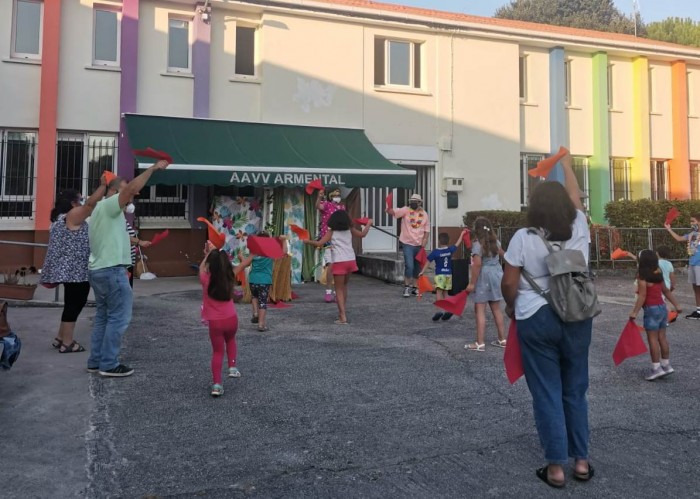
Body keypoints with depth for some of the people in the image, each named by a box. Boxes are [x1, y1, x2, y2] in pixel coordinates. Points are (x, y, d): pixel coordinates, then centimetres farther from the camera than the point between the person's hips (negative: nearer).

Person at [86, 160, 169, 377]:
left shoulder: (101, 209, 21)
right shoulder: (108, 205, -9)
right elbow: (132, 187, -23)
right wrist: (154, 168, -17)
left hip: (98, 269, 10)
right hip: (112, 271, -10)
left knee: (103, 316, 14)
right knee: (118, 318, -4)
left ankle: (96, 361, 19)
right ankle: (109, 365, 0)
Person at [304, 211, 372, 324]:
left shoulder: (331, 232, 2)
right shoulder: (349, 230, 10)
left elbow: (319, 244, -6)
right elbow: (362, 234, 20)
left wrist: (307, 242, 9)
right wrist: (368, 224, 36)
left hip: (339, 262, -4)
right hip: (350, 260, 4)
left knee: (339, 289, 1)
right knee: (344, 286, 22)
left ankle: (343, 317, -9)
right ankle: (341, 312, 27)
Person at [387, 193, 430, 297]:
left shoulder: (425, 215, 3)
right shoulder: (406, 210, -6)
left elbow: (427, 231, 5)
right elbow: (393, 212, -21)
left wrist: (424, 243, -6)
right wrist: (389, 208, -44)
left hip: (419, 245, 4)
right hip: (407, 243, -4)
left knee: (417, 267, 14)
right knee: (409, 266, -13)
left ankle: (414, 287, 29)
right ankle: (407, 287, 3)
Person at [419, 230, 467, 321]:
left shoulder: (435, 252, -6)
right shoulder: (450, 250, 5)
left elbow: (428, 262, -5)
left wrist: (422, 272, -1)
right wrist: (462, 234, 34)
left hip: (439, 275, -5)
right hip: (449, 275, 5)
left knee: (438, 292, -13)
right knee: (445, 293, 15)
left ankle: (439, 311, -28)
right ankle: (447, 311, 13)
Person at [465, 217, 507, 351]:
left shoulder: (478, 245, -14)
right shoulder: (496, 242, 8)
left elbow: (477, 265, -21)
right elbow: (502, 254, 29)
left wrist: (472, 283, -17)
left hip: (483, 278, -7)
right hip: (496, 275, 7)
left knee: (480, 311, -3)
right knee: (496, 309, 16)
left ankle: (480, 343, -4)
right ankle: (502, 339, 22)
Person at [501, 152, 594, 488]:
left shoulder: (524, 238, -11)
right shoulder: (579, 229, -1)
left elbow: (509, 283, -8)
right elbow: (574, 195, 17)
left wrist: (512, 307, 12)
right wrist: (566, 165, 32)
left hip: (536, 320, -3)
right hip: (577, 319, 4)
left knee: (547, 393, 5)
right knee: (575, 390, 15)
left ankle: (556, 467, 11)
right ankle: (581, 461, 24)